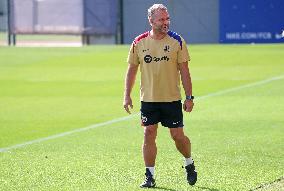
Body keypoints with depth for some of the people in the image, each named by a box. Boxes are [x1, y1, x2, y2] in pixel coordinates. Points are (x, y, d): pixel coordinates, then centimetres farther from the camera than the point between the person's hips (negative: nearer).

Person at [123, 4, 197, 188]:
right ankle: (150, 176, 4)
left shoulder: (177, 41, -4)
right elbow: (132, 69, 8)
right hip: (148, 99, 1)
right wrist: (127, 96, 4)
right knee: (149, 134, -3)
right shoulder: (139, 43, 0)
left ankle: (189, 164, 27)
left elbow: (184, 71, -2)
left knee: (178, 136, 0)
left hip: (172, 99, -1)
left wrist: (189, 97, -6)